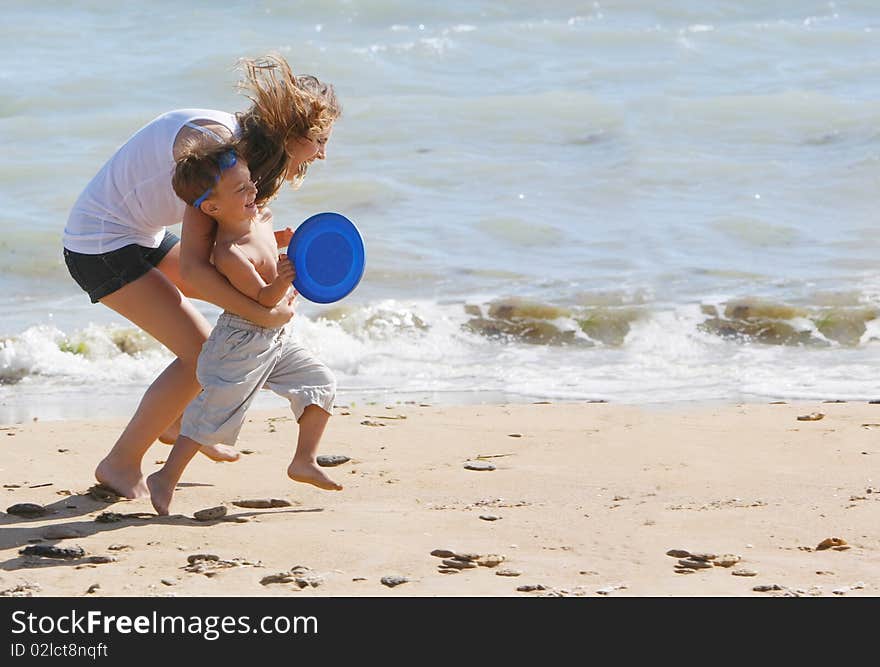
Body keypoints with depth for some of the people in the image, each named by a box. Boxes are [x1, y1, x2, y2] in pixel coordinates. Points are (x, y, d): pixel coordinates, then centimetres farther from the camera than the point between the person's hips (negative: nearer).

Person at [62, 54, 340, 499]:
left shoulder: (241, 141, 0)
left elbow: (219, 240, 3)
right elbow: (192, 268, -33)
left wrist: (275, 242, -14)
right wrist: (263, 316, -31)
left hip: (142, 238, 10)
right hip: (101, 248, -10)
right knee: (201, 356, -12)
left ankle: (180, 420, 27)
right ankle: (121, 463, 2)